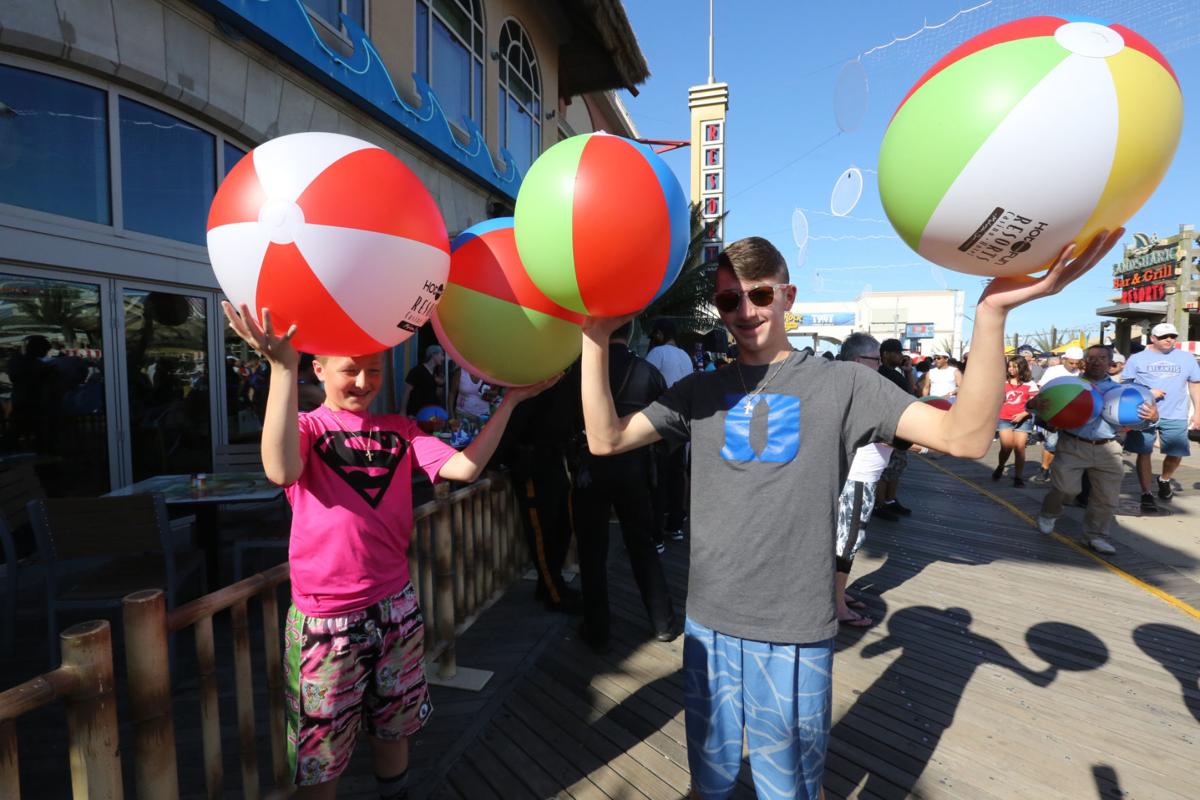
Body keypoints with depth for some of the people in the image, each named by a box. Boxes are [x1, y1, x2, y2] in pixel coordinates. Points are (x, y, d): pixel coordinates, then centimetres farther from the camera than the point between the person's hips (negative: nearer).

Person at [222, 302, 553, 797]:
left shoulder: (398, 431, 3)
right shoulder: (305, 427, -6)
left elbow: (463, 467, -11)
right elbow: (281, 471, -30)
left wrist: (510, 399, -14)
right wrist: (282, 367, -36)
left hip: (395, 607, 4)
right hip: (327, 620, -3)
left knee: (393, 729, 23)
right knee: (321, 758, 13)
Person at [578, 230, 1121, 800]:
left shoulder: (840, 383, -5)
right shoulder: (700, 391, 1)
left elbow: (964, 437, -16)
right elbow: (606, 439, -6)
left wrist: (991, 312, -29)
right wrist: (596, 337, -16)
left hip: (795, 634, -2)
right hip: (708, 622, 2)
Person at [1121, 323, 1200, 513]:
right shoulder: (1137, 359, 2)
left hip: (1175, 417, 2)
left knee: (1175, 454, 6)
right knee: (1144, 453, 0)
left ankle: (1164, 480, 37)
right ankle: (1147, 495, 8)